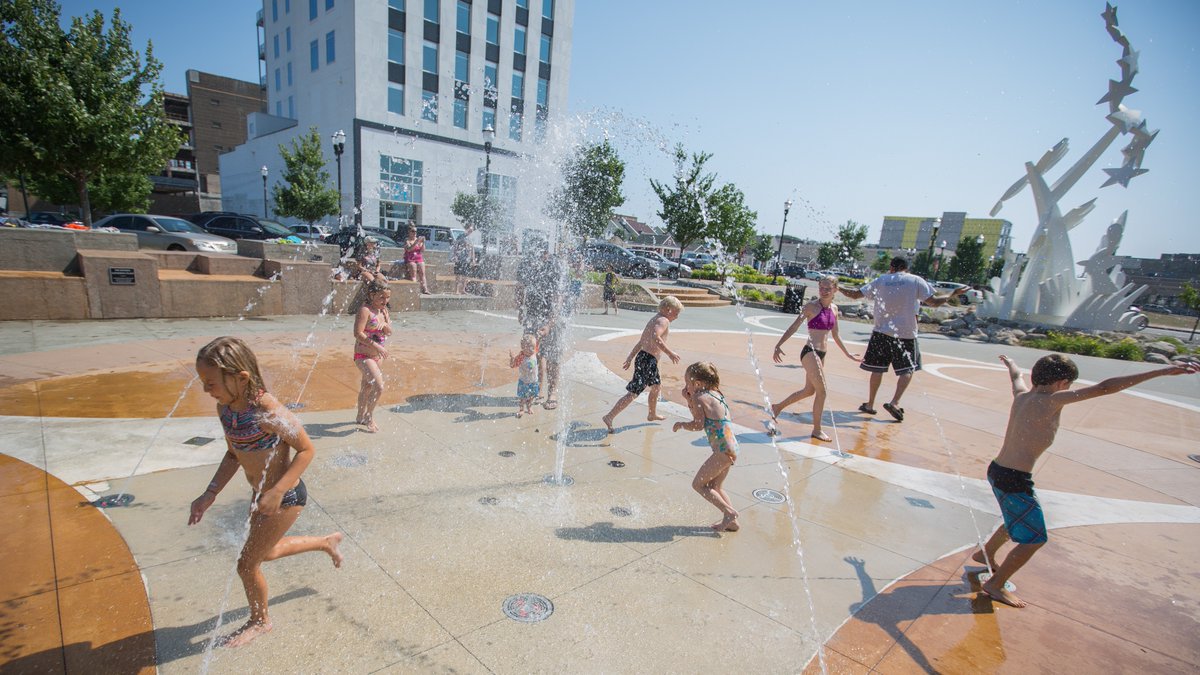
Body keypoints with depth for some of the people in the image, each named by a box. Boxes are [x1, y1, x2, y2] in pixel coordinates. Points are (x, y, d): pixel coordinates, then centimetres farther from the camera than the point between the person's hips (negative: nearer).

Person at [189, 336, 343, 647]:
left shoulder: (268, 411, -32)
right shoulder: (224, 408, -8)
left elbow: (307, 450, -23)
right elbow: (233, 454, 6)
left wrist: (278, 491, -28)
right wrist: (209, 495, -1)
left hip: (285, 497, -8)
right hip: (260, 493, 9)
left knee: (247, 564, 8)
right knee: (265, 552, 28)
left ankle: (259, 621, 37)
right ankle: (328, 542, 49)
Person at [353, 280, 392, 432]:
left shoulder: (383, 310, 6)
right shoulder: (365, 310, -18)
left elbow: (389, 332, 7)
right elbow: (358, 334, -24)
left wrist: (385, 324, -14)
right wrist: (376, 346, -28)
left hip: (377, 356, 9)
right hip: (363, 356, -9)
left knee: (367, 386, 22)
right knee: (379, 386, -18)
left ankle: (361, 417, 39)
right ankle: (369, 417, 3)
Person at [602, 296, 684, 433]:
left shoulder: (654, 319, 19)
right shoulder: (663, 321, -11)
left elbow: (641, 342, 22)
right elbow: (655, 338, -30)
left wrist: (630, 358, 25)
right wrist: (669, 353, -26)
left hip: (644, 357, 10)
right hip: (648, 360, -10)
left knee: (656, 386, 29)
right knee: (633, 393, -9)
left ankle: (652, 414, 46)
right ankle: (610, 417, -9)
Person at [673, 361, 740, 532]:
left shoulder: (700, 398, -12)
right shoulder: (715, 393, 15)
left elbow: (698, 424, -18)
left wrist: (680, 424, -2)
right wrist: (689, 399, 13)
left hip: (723, 450, -10)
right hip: (731, 447, 10)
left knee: (698, 484, 2)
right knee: (714, 486, 22)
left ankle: (729, 512, -1)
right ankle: (732, 522, 21)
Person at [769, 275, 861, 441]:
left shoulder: (834, 309, 10)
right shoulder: (812, 306, -10)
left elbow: (835, 335, 20)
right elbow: (793, 327, -13)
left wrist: (847, 354, 27)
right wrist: (778, 345, -23)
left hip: (821, 354, 8)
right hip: (810, 352, -8)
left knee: (809, 391, 16)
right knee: (821, 391, -5)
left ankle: (777, 407, 32)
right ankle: (817, 430, 9)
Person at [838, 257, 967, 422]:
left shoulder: (880, 280, 3)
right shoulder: (916, 281, -3)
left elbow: (855, 294, 4)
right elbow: (934, 302, -5)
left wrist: (839, 288, 19)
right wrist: (954, 293, 10)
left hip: (882, 331, 2)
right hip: (906, 334, -2)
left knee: (877, 368, 11)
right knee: (908, 369, 10)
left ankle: (870, 404, 17)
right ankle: (894, 402, -5)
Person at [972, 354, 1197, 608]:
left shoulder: (1021, 395, 6)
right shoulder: (1050, 400, -16)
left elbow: (1016, 375, 30)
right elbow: (1103, 388, -21)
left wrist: (1010, 363, 52)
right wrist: (1163, 371, -19)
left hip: (996, 471, 9)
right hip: (1015, 481, -9)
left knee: (1018, 522, 31)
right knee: (1034, 539, 6)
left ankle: (985, 554, 49)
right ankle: (995, 584, 13)